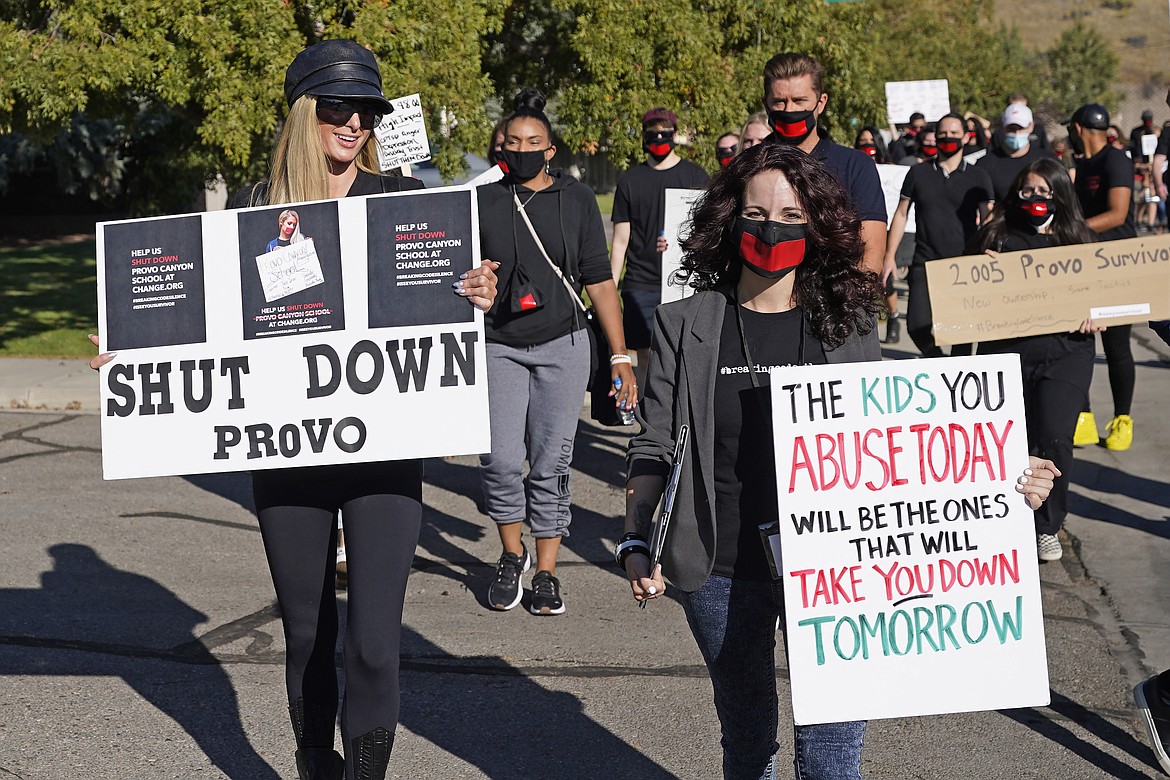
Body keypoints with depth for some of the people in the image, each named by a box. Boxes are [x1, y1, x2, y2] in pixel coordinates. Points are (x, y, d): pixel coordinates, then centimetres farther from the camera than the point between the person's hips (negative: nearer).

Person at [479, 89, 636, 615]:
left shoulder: (576, 200, 5)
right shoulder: (482, 202, 5)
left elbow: (599, 280, 5)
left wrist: (620, 357, 2)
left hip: (561, 344, 0)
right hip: (498, 346, 0)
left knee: (551, 462, 0)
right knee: (500, 461, -8)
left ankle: (546, 572, 12)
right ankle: (512, 554, 17)